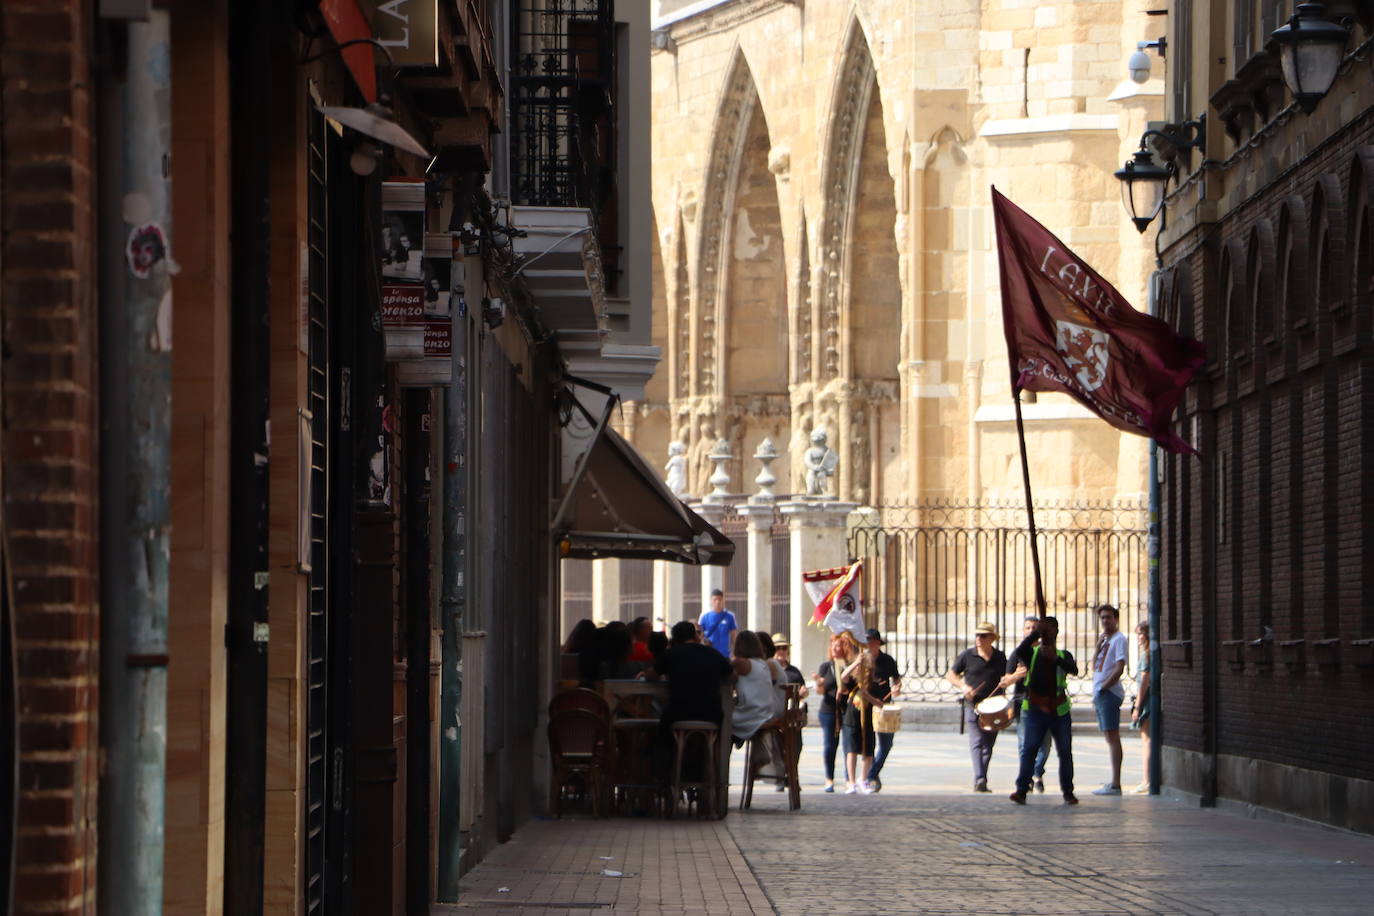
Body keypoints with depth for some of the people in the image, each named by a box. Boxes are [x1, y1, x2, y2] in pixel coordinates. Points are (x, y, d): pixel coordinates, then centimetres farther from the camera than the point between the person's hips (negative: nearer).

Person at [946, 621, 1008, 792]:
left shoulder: (1000, 658, 8)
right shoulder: (967, 655, 1)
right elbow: (950, 674, 7)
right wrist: (963, 686, -10)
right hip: (973, 704, -3)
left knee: (988, 746, 6)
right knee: (976, 742, -16)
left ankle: (981, 783, 17)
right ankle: (979, 779, -27)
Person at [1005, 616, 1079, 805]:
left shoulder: (1063, 655, 10)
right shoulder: (1032, 652, 9)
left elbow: (1073, 669, -12)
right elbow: (1020, 652, -15)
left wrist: (1056, 659, -29)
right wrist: (1036, 633, -19)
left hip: (1059, 710, 1)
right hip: (1036, 709, -1)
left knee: (1065, 752, 2)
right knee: (1029, 749, -9)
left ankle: (1068, 792, 9)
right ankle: (1021, 790, -13)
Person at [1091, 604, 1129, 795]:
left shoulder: (1119, 639, -8)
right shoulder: (1105, 640, 19)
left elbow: (1119, 669, -17)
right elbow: (1095, 666, 16)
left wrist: (1102, 688, -15)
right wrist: (1098, 646, 3)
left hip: (1109, 693, -10)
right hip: (1100, 694, 10)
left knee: (1112, 736, -11)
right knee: (1109, 736, 12)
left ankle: (1115, 784, -14)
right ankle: (1114, 782, 16)